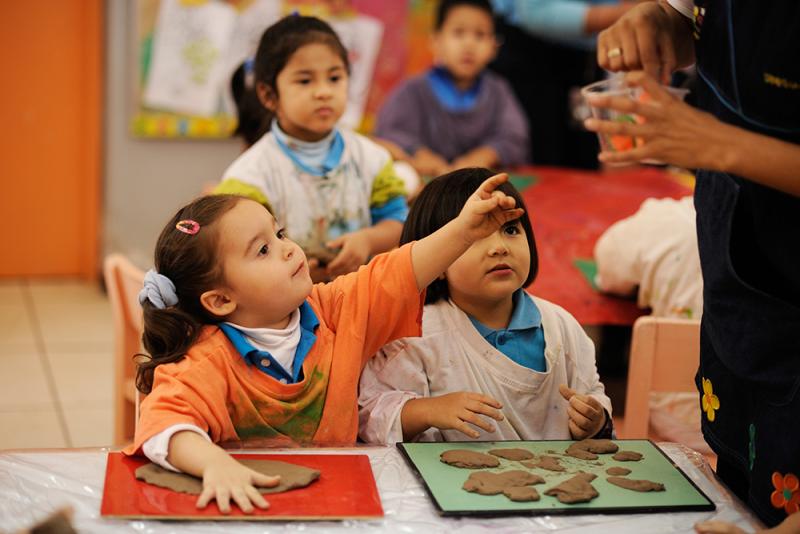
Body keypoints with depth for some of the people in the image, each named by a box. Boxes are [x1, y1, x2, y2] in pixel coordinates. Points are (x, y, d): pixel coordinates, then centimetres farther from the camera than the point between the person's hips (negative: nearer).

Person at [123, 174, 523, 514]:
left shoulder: (331, 312, 4)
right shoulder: (210, 362, -16)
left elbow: (398, 276, 10)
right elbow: (164, 421, -30)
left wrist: (463, 229, 1)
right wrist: (215, 463, -48)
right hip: (255, 501, -4)